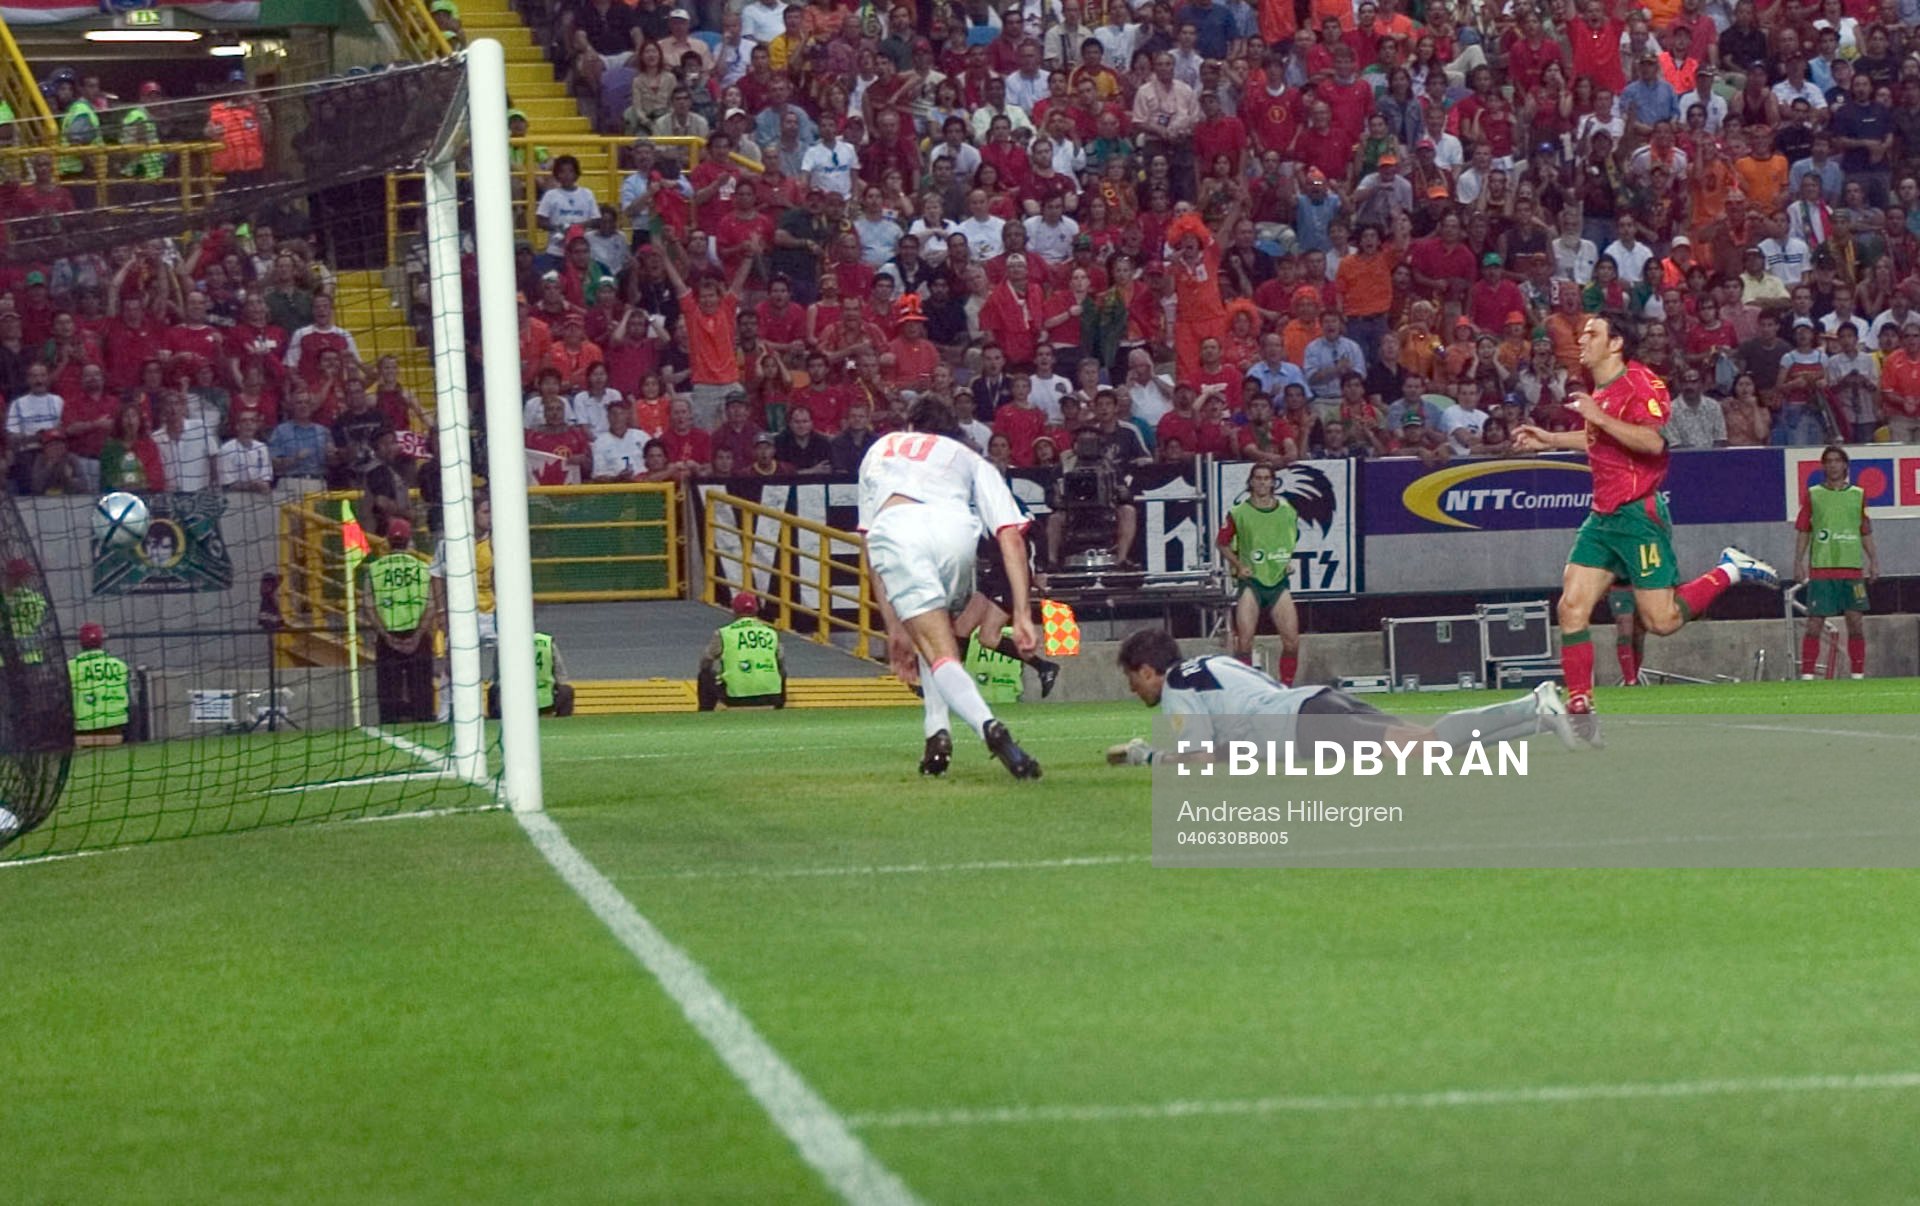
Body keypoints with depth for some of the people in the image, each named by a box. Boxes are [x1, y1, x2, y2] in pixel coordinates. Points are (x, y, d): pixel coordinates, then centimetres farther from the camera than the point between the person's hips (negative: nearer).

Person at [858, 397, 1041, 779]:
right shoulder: (970, 459, 37)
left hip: (893, 529, -1)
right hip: (954, 526, 1)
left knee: (939, 651, -4)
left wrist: (894, 629, 39)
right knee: (938, 632, 29)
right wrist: (1022, 615, 16)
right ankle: (936, 732, 13)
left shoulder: (878, 451, 43)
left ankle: (989, 727, -30)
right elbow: (1011, 535, 21)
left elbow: (872, 548, 38)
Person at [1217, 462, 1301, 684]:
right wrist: (1238, 565, -3)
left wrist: (1289, 561, 8)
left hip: (1279, 581, 3)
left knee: (1292, 641, -5)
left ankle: (1286, 688, 10)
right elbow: (1223, 543, 9)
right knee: (1244, 641, -12)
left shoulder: (1287, 511, 6)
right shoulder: (1238, 513, -2)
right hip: (1251, 581, -2)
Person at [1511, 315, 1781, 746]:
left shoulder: (1638, 383, -13)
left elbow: (1653, 440, -27)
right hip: (1603, 516, 8)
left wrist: (1598, 417, -27)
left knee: (1662, 620, -8)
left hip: (1638, 515, -8)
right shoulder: (1598, 391, 16)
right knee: (1572, 607, -4)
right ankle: (1580, 709, -2)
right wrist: (1549, 440, 29)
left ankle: (1730, 571, 13)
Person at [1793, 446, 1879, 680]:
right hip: (1821, 567, -2)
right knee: (1815, 623, -5)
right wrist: (1798, 562, -1)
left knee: (1855, 621, -1)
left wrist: (1873, 560, 6)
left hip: (1852, 567, 2)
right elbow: (1803, 531, 7)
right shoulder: (1812, 495, 7)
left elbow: (1866, 533, 15)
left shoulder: (1858, 495, 11)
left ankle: (1858, 674, 7)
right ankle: (1807, 675, -2)